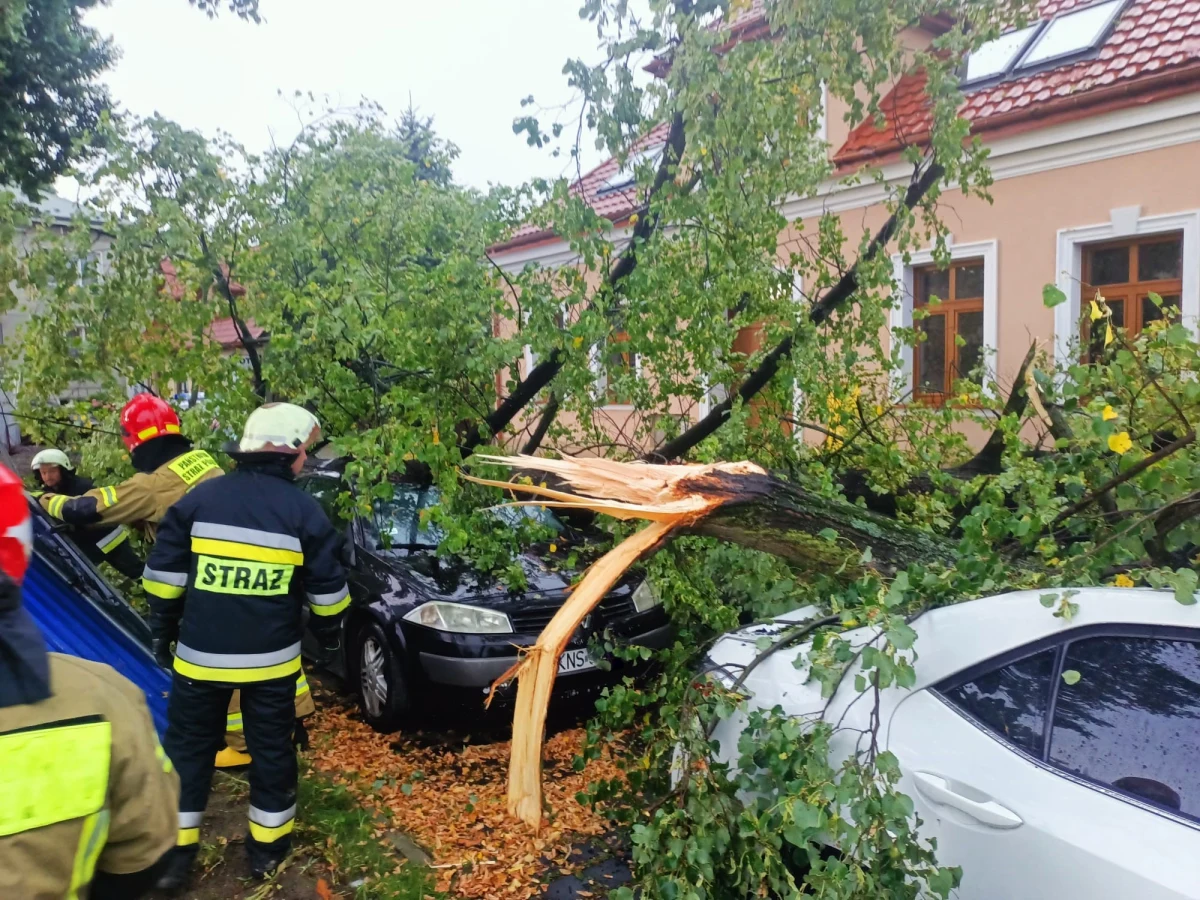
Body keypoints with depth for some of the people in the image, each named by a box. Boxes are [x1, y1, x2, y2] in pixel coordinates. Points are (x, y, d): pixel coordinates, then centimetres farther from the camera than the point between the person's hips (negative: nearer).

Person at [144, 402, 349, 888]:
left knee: (188, 747, 17)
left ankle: (175, 851, 24)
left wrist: (162, 632, 13)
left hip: (200, 654, 1)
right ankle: (267, 846, 27)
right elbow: (326, 590, -1)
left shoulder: (200, 498, -2)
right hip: (271, 660, -1)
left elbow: (164, 575, 1)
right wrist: (330, 635, 16)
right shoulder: (304, 511, -7)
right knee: (271, 748, 14)